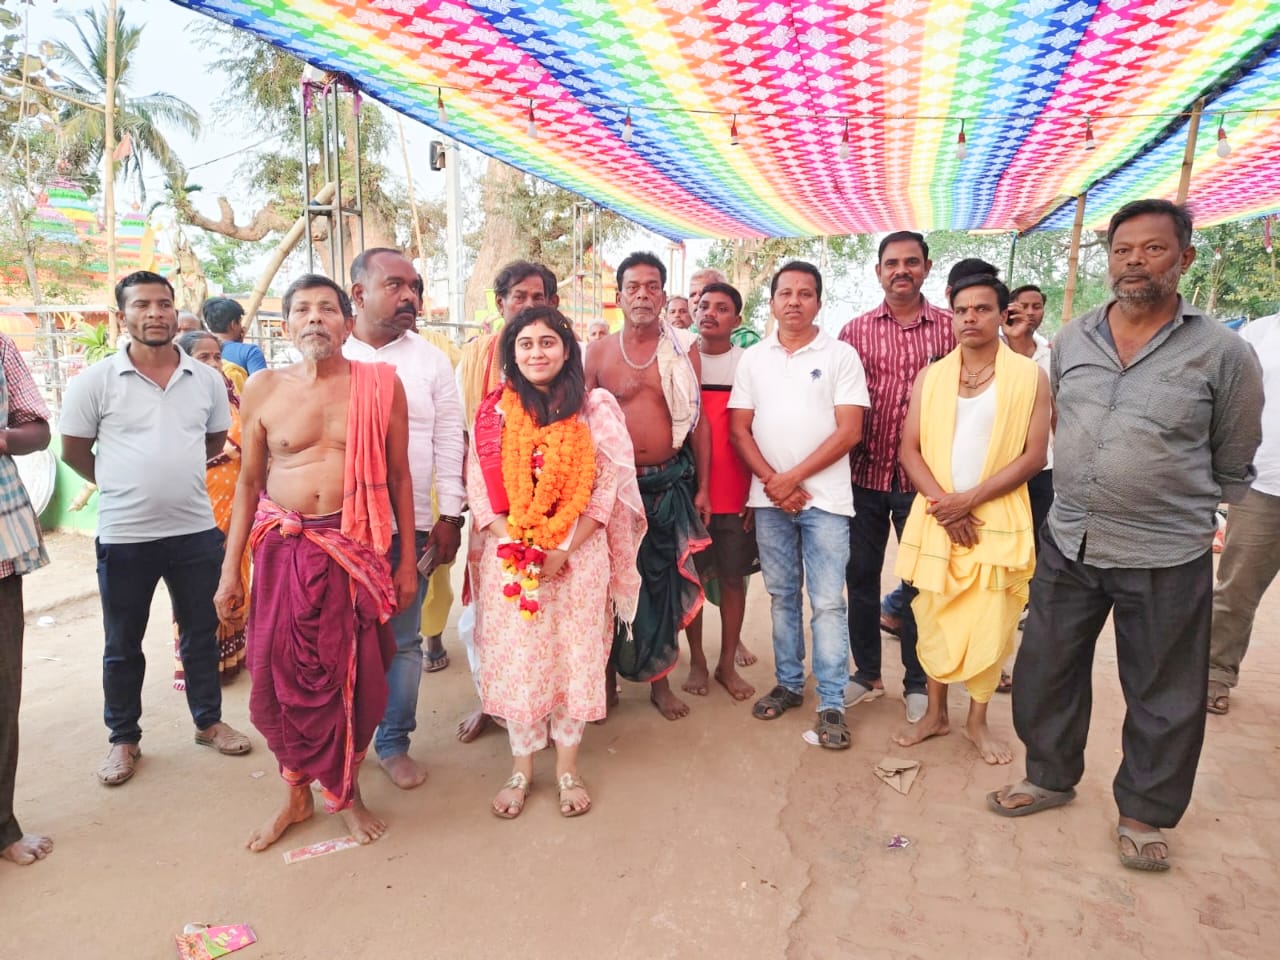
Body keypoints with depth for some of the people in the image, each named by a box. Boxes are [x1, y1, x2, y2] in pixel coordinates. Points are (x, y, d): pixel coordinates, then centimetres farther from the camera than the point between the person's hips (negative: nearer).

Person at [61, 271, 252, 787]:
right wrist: (125, 484, 6)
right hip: (124, 535, -2)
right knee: (123, 645, 13)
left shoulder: (207, 379, 1)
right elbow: (73, 451, 2)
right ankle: (124, 739, 30)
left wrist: (171, 472, 10)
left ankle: (209, 722, 33)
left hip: (196, 530, 2)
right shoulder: (94, 381, -7)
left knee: (201, 632, 15)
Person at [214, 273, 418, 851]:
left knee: (354, 676, 7)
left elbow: (399, 476, 2)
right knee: (279, 675, 7)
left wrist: (407, 560, 1)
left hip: (355, 548, -1)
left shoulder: (380, 384, -2)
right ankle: (297, 793, 31)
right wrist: (230, 569, 6)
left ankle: (345, 791, 31)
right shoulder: (264, 389, 2)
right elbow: (248, 483, 8)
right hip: (281, 549, 2)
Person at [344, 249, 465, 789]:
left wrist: (449, 516, 0)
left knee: (401, 640, 9)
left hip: (409, 523, 1)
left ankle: (394, 743, 24)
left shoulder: (430, 361, 5)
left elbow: (449, 441, 4)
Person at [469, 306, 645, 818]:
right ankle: (521, 768, 22)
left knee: (575, 657, 5)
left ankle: (567, 766, 23)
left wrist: (563, 550, -12)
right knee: (515, 659, 5)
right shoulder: (494, 410, 4)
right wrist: (516, 546, -11)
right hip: (509, 558, 1)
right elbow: (479, 488, 1)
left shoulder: (596, 409, -1)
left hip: (578, 555, -1)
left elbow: (607, 489, -5)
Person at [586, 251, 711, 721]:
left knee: (664, 581, 8)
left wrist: (702, 485, 3)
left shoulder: (684, 353, 3)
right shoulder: (598, 352, 3)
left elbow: (698, 420, 6)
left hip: (669, 483, 0)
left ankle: (659, 679, 23)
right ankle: (608, 675, 23)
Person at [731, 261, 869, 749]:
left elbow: (849, 431, -7)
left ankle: (832, 704, 8)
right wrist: (771, 481, -8)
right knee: (781, 595, 13)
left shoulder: (840, 356, -1)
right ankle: (789, 683, 27)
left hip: (824, 497, -3)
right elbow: (739, 429, 6)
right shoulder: (752, 358, 9)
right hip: (769, 496, 3)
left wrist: (793, 477, -11)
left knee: (828, 602, -1)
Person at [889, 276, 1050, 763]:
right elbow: (909, 449, 2)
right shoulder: (929, 377, 6)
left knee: (990, 625, 3)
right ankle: (935, 713, 26)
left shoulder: (1030, 376, -1)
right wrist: (942, 503, -12)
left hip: (998, 519, -2)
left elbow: (1034, 455, -6)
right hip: (935, 517, 2)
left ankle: (978, 719, 23)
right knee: (933, 619, 9)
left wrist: (969, 499, -14)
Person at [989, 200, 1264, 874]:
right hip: (1067, 545, 4)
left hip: (1166, 561, -3)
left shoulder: (1223, 354, -7)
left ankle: (1144, 813, 32)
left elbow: (1232, 468, 3)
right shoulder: (1070, 340, 4)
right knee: (1044, 670, 15)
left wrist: (1184, 516, 12)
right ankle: (1050, 776, 37)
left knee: (1163, 697, 11)